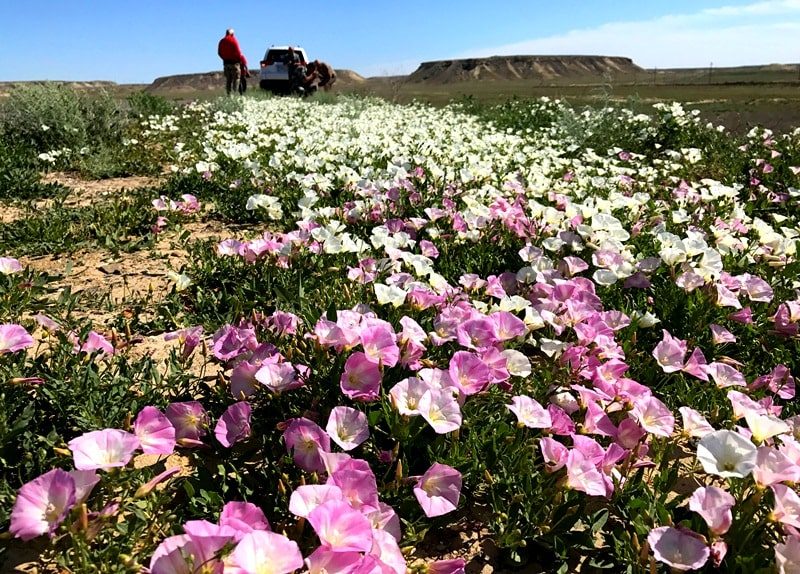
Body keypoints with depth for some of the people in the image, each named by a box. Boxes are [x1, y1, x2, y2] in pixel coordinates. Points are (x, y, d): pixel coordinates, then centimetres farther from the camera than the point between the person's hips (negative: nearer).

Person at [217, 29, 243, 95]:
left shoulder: (222, 41, 9)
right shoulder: (234, 40, -8)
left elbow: (219, 53, 10)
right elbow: (237, 52, -12)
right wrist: (240, 60, 1)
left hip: (226, 62, 5)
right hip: (234, 62, -5)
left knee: (228, 80, 9)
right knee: (236, 79, -3)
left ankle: (229, 94, 6)